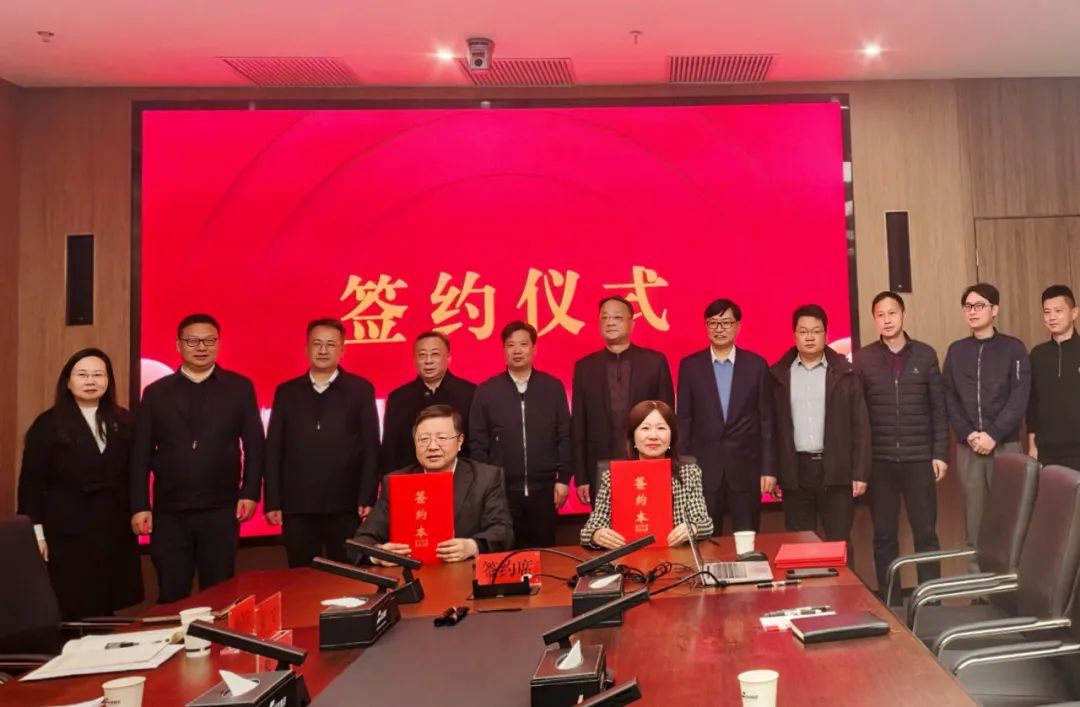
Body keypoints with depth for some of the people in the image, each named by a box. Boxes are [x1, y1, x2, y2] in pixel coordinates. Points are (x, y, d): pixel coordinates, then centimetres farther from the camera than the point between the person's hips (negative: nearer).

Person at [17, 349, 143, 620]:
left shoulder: (122, 421, 8)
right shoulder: (48, 424, -2)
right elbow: (32, 482, -3)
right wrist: (37, 531, -7)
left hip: (115, 529, 3)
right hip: (68, 530, -3)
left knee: (106, 609, 7)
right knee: (74, 612, 0)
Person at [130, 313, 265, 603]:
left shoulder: (240, 387, 4)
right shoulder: (156, 392, 7)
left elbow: (254, 444, 3)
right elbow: (141, 454, 6)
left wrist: (250, 493, -4)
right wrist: (139, 506, 1)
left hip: (221, 510, -1)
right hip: (169, 512, 1)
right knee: (171, 596, 8)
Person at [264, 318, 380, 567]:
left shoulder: (361, 389, 4)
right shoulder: (286, 392, 10)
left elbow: (371, 448, 1)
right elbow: (273, 450, 8)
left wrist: (367, 499, -6)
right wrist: (273, 502, 2)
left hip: (346, 506, -1)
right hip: (297, 507, 2)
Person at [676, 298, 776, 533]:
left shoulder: (756, 364, 3)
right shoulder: (690, 365, 3)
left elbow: (766, 420, 3)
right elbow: (683, 420, 3)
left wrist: (768, 468, -1)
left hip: (746, 467, 0)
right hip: (703, 467, 0)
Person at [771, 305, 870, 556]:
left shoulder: (844, 372, 3)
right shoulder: (779, 374, 5)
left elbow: (860, 425, 2)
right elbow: (771, 426, 5)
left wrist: (860, 472, -3)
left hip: (836, 470, -1)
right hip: (795, 471, 1)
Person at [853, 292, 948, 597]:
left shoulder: (925, 354, 3)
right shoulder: (863, 358, 2)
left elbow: (939, 408, 4)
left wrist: (940, 453, -1)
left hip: (919, 459, 0)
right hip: (879, 461, 0)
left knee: (925, 533, 4)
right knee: (884, 536, 7)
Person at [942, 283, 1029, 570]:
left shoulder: (1013, 348, 2)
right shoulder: (956, 350, 10)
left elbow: (1019, 399, -5)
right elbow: (949, 398, 5)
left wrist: (993, 435, -14)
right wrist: (968, 434, -8)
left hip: (1005, 444, -2)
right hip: (967, 446, 2)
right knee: (974, 512, 4)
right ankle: (976, 572, 10)